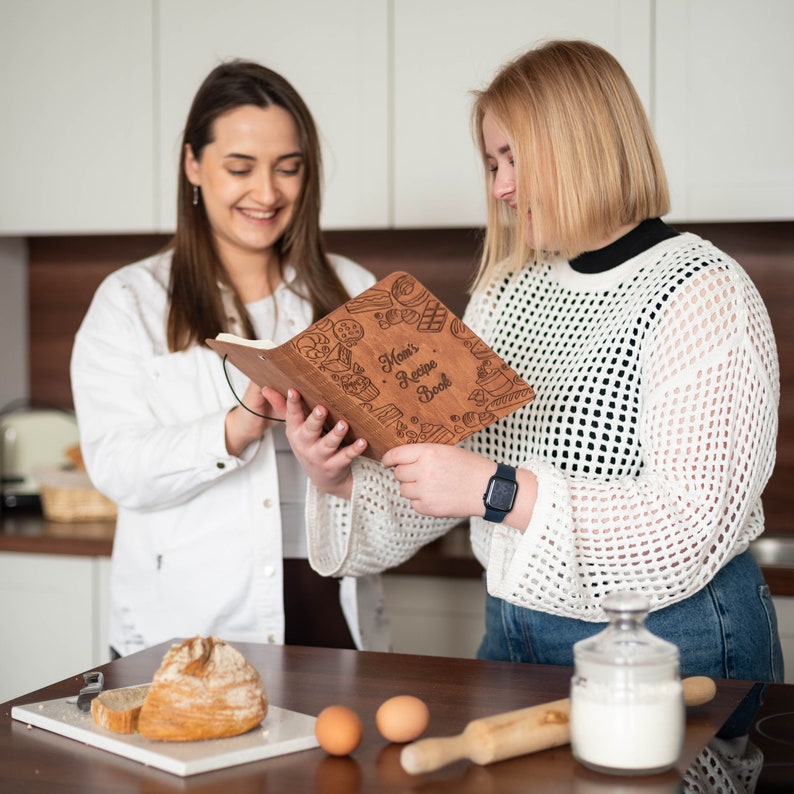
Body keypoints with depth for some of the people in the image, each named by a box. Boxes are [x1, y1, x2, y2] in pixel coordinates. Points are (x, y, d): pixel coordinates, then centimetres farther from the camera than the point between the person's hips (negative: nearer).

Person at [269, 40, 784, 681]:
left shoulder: (704, 296, -12)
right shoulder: (506, 293, 9)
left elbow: (694, 528, -22)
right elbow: (447, 486, 12)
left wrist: (499, 491, -25)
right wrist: (341, 479, -6)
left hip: (672, 651, -5)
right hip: (514, 638, 6)